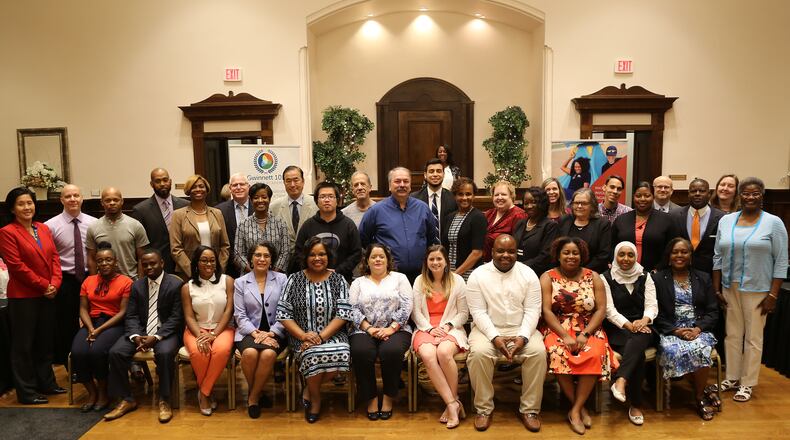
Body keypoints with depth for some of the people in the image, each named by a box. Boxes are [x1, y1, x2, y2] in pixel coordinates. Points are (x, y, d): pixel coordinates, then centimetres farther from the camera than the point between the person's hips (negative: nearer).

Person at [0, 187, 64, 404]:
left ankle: (46, 383, 28)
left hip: (48, 295, 6)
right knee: (24, 345, 5)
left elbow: (55, 257, 7)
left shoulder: (44, 228, 10)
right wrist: (43, 286, -14)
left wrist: (55, 283, -7)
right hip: (23, 297, -6)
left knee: (45, 342, 15)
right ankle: (26, 392, 16)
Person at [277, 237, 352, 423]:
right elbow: (283, 314, -1)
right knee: (314, 355, -33)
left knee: (341, 354, -31)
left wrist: (321, 336, -18)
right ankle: (315, 397, 0)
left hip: (331, 335, 1)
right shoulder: (295, 279, 4)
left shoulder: (338, 280, 4)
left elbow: (343, 314, -5)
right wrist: (303, 335, -15)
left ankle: (309, 389, -1)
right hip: (302, 336, -1)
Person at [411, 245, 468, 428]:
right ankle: (453, 404, -25)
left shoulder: (457, 281, 5)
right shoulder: (419, 281, 10)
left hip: (451, 328, -1)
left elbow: (463, 313, 5)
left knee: (444, 352, -35)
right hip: (425, 329, 1)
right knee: (428, 356, -32)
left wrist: (447, 326, -11)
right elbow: (416, 312, 6)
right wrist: (430, 328, -9)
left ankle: (451, 402, -16)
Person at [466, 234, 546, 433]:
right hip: (488, 329, -1)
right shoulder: (478, 275, -3)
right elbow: (478, 312, -8)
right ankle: (484, 408, -11)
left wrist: (523, 337, -19)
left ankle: (529, 409, -9)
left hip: (521, 329, 2)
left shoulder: (528, 274, 1)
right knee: (479, 353, -31)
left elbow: (532, 310, -3)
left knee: (538, 352, -27)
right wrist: (495, 337, -21)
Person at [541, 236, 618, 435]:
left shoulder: (593, 277, 6)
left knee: (594, 355, -30)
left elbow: (601, 310, -1)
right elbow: (546, 311, -7)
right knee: (558, 354, -32)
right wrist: (565, 336, -19)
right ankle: (580, 408, -12)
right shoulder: (547, 278, 1)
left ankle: (575, 410, -18)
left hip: (588, 330, 1)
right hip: (557, 330, -1)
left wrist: (585, 334, -15)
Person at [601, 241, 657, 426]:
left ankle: (621, 381, -46)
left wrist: (644, 320, -20)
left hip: (641, 328, 2)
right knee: (638, 352, -30)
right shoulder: (606, 277, 3)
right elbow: (609, 309, -5)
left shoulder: (645, 277, 11)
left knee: (638, 341, -35)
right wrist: (628, 325, -19)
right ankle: (636, 404, -26)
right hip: (616, 329, -2)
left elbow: (652, 305, 2)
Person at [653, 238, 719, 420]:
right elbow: (655, 313, 2)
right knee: (675, 351, -33)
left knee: (700, 350, -32)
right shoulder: (658, 279, 8)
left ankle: (699, 397, -9)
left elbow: (712, 311, 10)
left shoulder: (703, 278, 16)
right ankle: (705, 389, -8)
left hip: (699, 330, 1)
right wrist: (676, 330, -12)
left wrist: (698, 328, -9)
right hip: (670, 332, -1)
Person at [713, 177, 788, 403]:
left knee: (753, 337, 6)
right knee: (732, 334, 11)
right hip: (729, 288, 3)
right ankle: (732, 377, 24)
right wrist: (717, 289, 4)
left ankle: (747, 383, 18)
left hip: (757, 290, -3)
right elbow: (717, 257, 7)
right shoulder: (726, 220, 4)